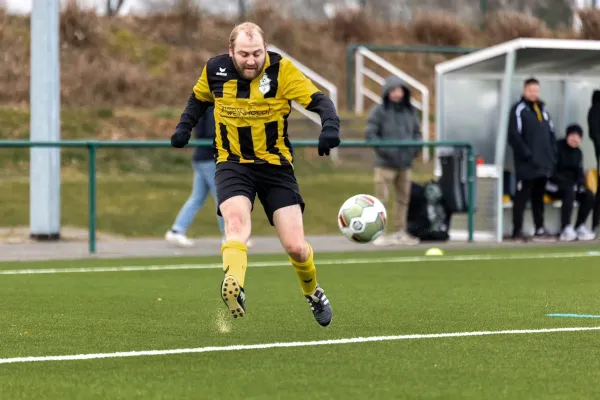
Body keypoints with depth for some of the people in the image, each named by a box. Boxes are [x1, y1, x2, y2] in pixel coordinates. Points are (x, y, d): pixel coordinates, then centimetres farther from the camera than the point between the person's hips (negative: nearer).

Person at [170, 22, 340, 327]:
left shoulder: (281, 70, -13)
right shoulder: (215, 70, -4)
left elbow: (318, 100, -21)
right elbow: (199, 98, 18)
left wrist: (330, 126, -40)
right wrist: (185, 125, 2)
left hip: (276, 164, -1)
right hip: (233, 164, 1)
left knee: (295, 246, -3)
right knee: (236, 220, -31)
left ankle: (313, 292, 31)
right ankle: (234, 287, -55)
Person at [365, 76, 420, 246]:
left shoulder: (410, 111, 10)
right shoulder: (379, 111, -7)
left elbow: (417, 132, 19)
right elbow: (370, 133, -10)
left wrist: (414, 148, 2)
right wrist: (384, 150, -18)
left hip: (405, 163, 6)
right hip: (385, 163, -6)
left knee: (403, 199, 9)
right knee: (381, 199, -6)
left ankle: (400, 232, 17)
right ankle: (378, 234, -2)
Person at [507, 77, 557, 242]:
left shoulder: (543, 109, 17)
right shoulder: (519, 109, -5)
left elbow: (551, 133, 20)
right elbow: (514, 136, -12)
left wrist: (552, 154, 8)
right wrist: (526, 154, -17)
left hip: (544, 164, 7)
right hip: (526, 165, -7)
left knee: (539, 197, 11)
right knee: (522, 197, -3)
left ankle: (540, 230, 14)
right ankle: (518, 231, -1)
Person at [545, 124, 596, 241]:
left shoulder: (578, 152, 13)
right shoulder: (557, 147, -8)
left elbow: (579, 172, 14)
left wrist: (580, 184, -10)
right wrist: (567, 183, -23)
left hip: (571, 185, 7)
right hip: (555, 185, -7)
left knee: (589, 195, -20)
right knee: (570, 191, -37)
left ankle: (579, 227, -14)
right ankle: (565, 229, -38)